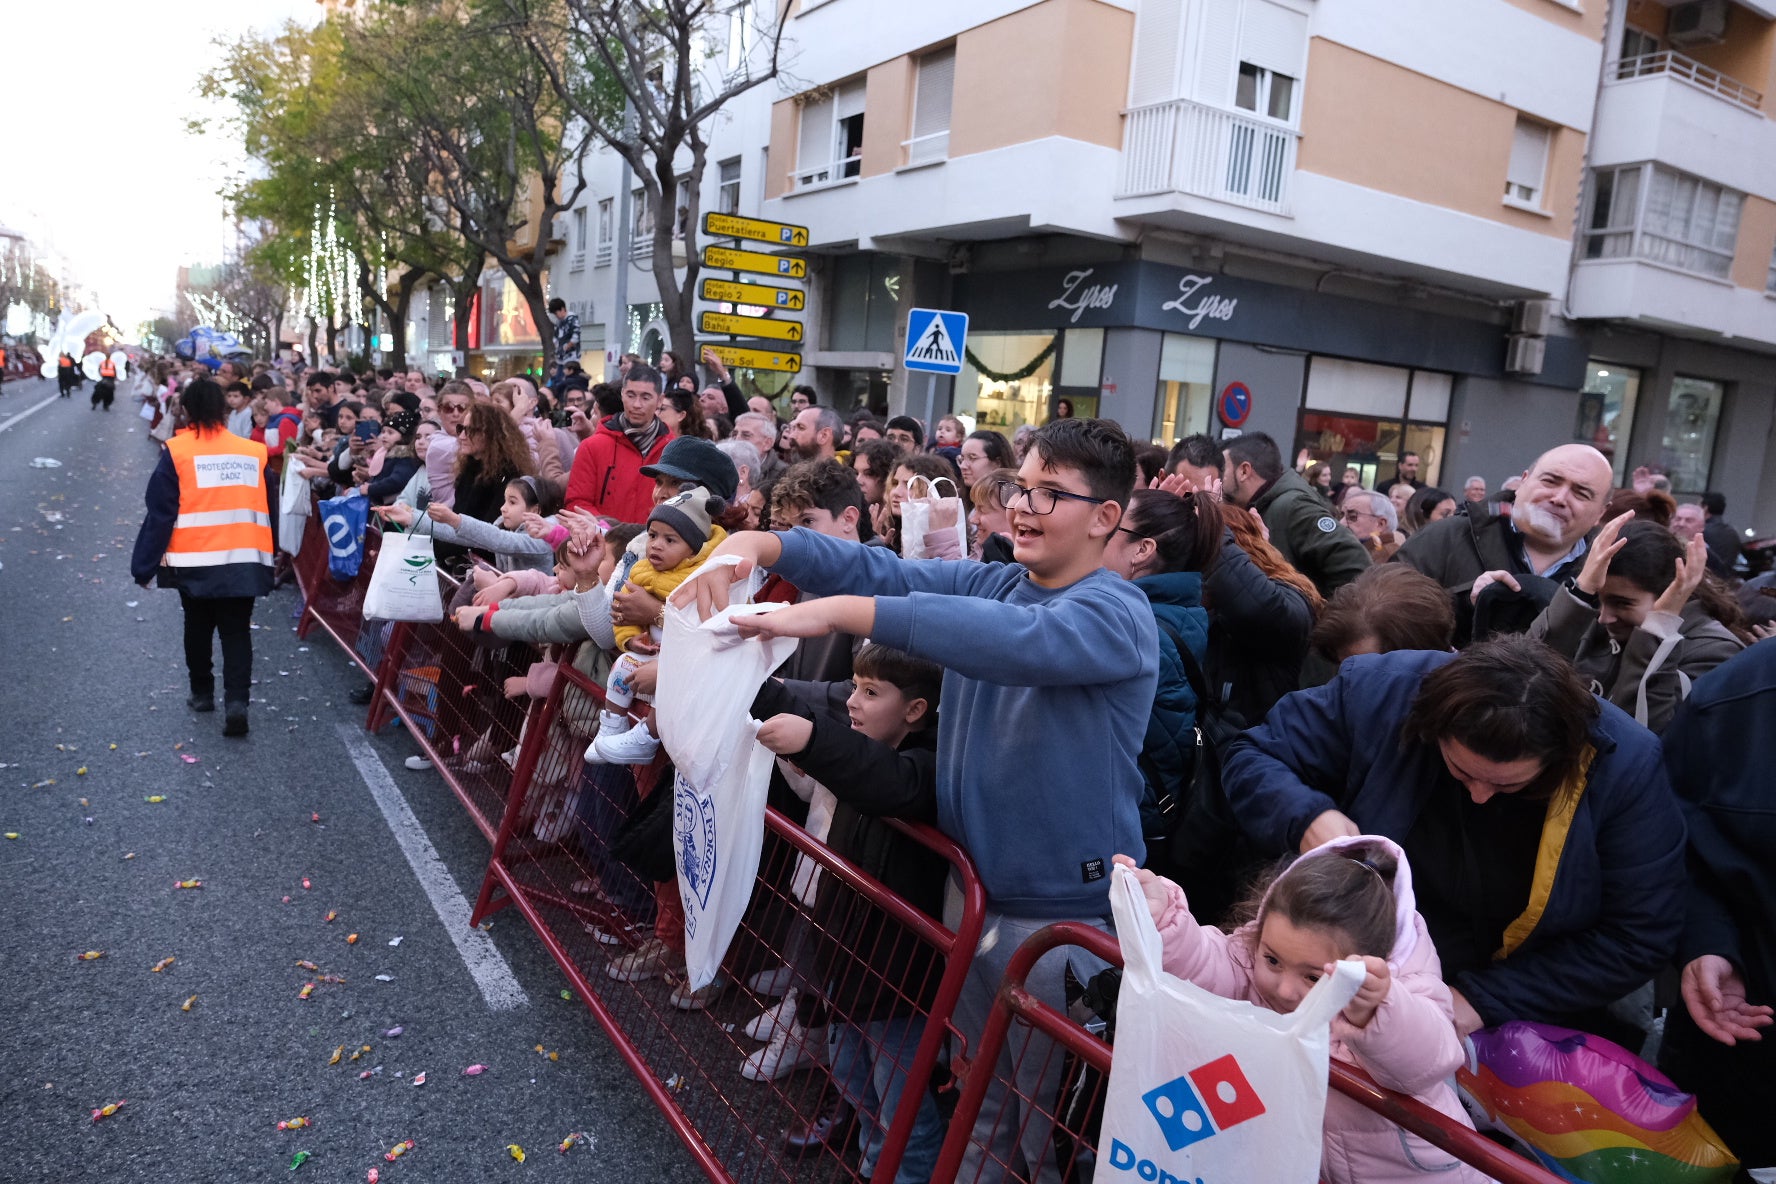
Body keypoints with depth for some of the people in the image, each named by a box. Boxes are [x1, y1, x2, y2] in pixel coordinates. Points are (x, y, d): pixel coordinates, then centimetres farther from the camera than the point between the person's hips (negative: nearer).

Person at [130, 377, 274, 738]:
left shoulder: (177, 452, -4)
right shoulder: (254, 452, 4)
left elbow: (160, 514, -4)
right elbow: (268, 511, 12)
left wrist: (144, 566, 2)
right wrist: (268, 558, 23)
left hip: (195, 562, -1)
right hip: (245, 562, 1)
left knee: (198, 627, 19)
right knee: (237, 631, 5)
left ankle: (202, 693, 30)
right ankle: (236, 700, -10)